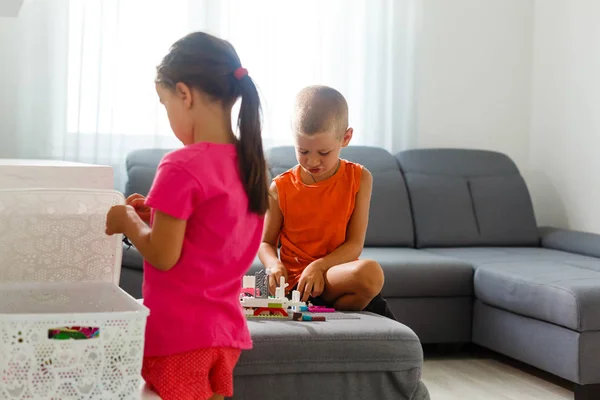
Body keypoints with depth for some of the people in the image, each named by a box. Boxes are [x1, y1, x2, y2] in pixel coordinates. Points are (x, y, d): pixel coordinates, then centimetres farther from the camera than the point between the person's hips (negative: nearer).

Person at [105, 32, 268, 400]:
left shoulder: (182, 167, -19)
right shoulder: (250, 163, 5)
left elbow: (163, 256, -18)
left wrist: (128, 221, -1)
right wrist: (158, 215, 11)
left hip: (179, 334, -7)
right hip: (226, 331, 7)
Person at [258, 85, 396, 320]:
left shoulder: (359, 178, 2)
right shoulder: (280, 188, 1)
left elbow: (355, 244, -2)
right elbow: (266, 242, 11)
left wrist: (319, 266, -19)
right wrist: (274, 264, -12)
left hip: (337, 277, 3)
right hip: (295, 282, -2)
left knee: (370, 273, -32)